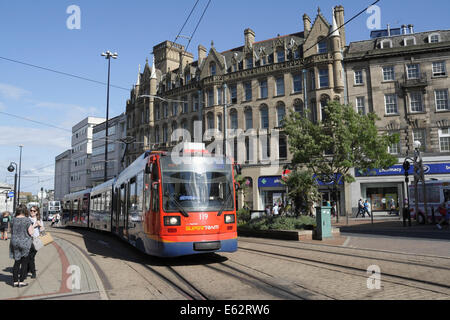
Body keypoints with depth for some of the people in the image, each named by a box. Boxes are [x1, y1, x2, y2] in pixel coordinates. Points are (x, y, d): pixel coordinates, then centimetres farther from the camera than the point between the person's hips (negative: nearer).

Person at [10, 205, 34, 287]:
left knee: (17, 262, 14)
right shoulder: (27, 220, -13)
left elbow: (11, 232, 11)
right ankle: (21, 281, 9)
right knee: (24, 263, 6)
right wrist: (32, 227, 5)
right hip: (25, 243, -5)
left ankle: (15, 281, 18)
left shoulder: (13, 220, 2)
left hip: (15, 243, 5)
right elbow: (31, 232, -13)